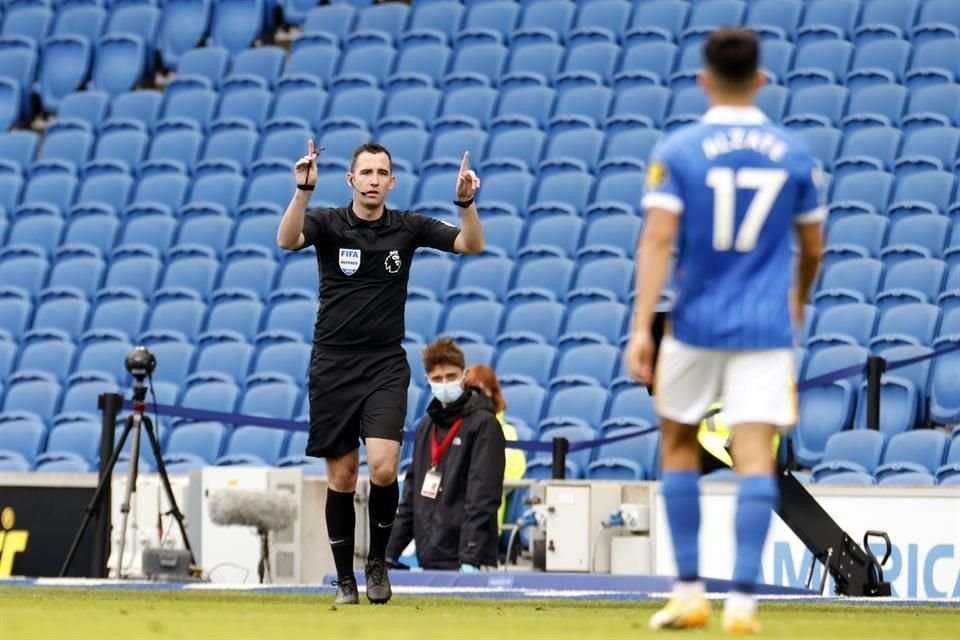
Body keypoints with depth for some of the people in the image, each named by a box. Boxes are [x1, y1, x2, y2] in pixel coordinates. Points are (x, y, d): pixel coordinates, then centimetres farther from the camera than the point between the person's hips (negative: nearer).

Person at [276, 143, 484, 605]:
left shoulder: (407, 227, 1)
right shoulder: (328, 223, -4)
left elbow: (472, 245, -7)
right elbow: (287, 241, -25)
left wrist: (466, 202, -26)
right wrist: (303, 189, -41)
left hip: (385, 367, 0)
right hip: (333, 367, 0)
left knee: (383, 468, -17)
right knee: (341, 478, 4)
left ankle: (378, 561, 6)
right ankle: (345, 579, 17)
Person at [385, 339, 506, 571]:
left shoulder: (483, 425, -6)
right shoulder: (425, 427, 16)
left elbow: (482, 499, -14)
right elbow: (411, 496, 20)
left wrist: (471, 560, -21)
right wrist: (390, 551, 14)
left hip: (463, 562, -7)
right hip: (429, 560, 7)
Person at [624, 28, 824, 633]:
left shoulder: (677, 151, -4)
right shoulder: (794, 154, 4)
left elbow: (658, 240, -13)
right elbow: (813, 248, 12)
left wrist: (641, 327, -15)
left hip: (695, 326, -1)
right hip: (765, 330, 1)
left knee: (679, 444, 15)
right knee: (755, 456, -4)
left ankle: (690, 592, 14)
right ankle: (744, 598, -13)